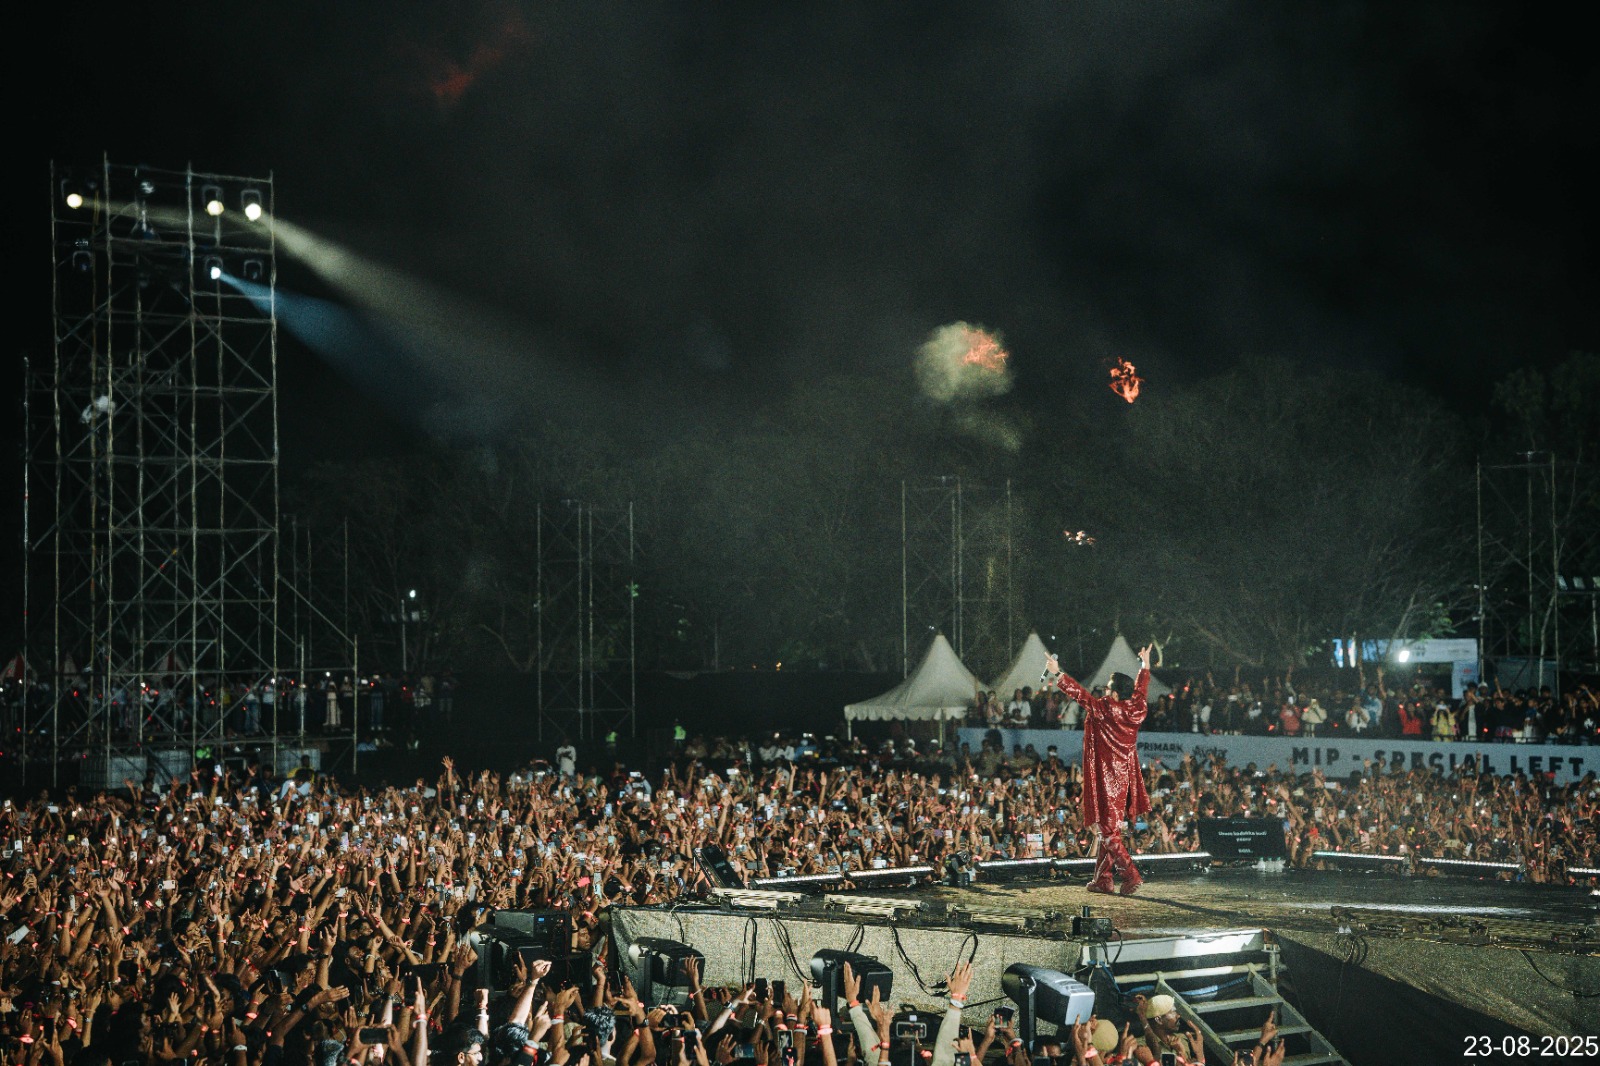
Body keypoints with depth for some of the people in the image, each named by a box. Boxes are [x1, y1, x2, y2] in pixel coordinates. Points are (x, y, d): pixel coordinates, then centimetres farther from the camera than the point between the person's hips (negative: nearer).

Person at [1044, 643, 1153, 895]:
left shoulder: (1103, 709, -16)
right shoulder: (1135, 710, 2)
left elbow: (1078, 693, -14)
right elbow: (1141, 688, 20)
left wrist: (1057, 675, -4)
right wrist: (1145, 664, 36)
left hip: (1105, 779, -7)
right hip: (1124, 778, 7)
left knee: (1107, 830, -4)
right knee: (1109, 829, 15)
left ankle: (1130, 875, -13)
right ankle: (1102, 878, 19)